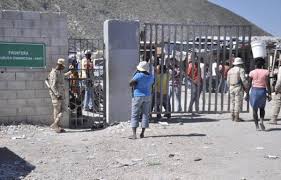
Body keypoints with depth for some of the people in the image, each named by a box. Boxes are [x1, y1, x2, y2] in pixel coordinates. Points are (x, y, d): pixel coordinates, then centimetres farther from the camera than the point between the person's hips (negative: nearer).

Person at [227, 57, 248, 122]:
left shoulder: (230, 70, 12)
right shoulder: (241, 69, -6)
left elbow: (228, 81, 12)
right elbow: (243, 80, -14)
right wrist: (246, 87, -2)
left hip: (231, 88, 6)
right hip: (239, 88, -6)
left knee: (233, 102, 11)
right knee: (238, 103, -4)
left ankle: (233, 117, 12)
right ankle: (236, 118, -5)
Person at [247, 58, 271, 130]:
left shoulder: (252, 72, -2)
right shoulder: (266, 72, -3)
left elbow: (249, 84, -1)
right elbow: (268, 84, -6)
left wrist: (247, 93, 6)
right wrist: (269, 94, -4)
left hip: (254, 91, 0)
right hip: (262, 91, 0)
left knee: (255, 109, 6)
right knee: (262, 108, 19)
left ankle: (257, 126, 3)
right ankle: (261, 121, -1)